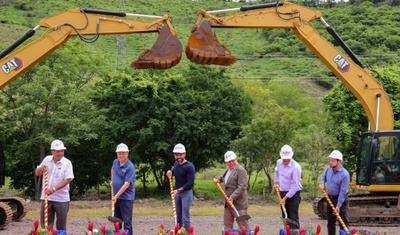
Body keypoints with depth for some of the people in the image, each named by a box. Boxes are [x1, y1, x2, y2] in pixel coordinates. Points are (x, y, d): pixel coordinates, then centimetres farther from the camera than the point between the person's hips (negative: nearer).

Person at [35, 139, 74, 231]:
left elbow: (67, 180, -14)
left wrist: (53, 189, -23)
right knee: (45, 224, 6)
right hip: (46, 197, 4)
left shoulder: (67, 163, -7)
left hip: (61, 199, -3)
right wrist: (41, 169, -10)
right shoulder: (47, 160, 5)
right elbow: (37, 173, 14)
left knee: (61, 226, 3)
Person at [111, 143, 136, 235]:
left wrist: (116, 196, -23)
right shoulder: (115, 162, 4)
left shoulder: (130, 167, -17)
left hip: (126, 198, -7)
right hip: (116, 197, 7)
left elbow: (126, 184, -22)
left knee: (127, 221, -6)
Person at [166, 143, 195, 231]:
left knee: (185, 217, -10)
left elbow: (190, 183, -21)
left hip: (186, 193, -7)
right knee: (178, 216, 11)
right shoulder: (176, 163, 6)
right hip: (177, 192, 7)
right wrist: (170, 173, 5)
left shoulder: (189, 166, -16)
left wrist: (179, 190, -27)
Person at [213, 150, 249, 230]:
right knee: (227, 224, 12)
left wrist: (233, 197, -27)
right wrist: (218, 180, 15)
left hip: (239, 203, -9)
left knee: (243, 225, -6)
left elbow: (242, 187, -22)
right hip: (228, 202, 9)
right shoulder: (228, 169, 12)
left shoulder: (241, 170, -15)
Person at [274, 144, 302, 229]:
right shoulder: (279, 162, 1)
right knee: (285, 217, 11)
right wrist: (276, 182, 18)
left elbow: (295, 186, -21)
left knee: (293, 217, -14)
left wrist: (285, 197, -22)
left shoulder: (296, 167, -20)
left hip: (293, 194, -7)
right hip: (282, 193, 7)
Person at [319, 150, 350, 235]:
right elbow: (324, 176, 23)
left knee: (344, 222, -6)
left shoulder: (344, 174, -23)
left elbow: (343, 192, -24)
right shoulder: (329, 169, -2)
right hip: (330, 198, 7)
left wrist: (338, 206, -25)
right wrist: (322, 183, 0)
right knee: (330, 221, 14)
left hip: (341, 199, -7)